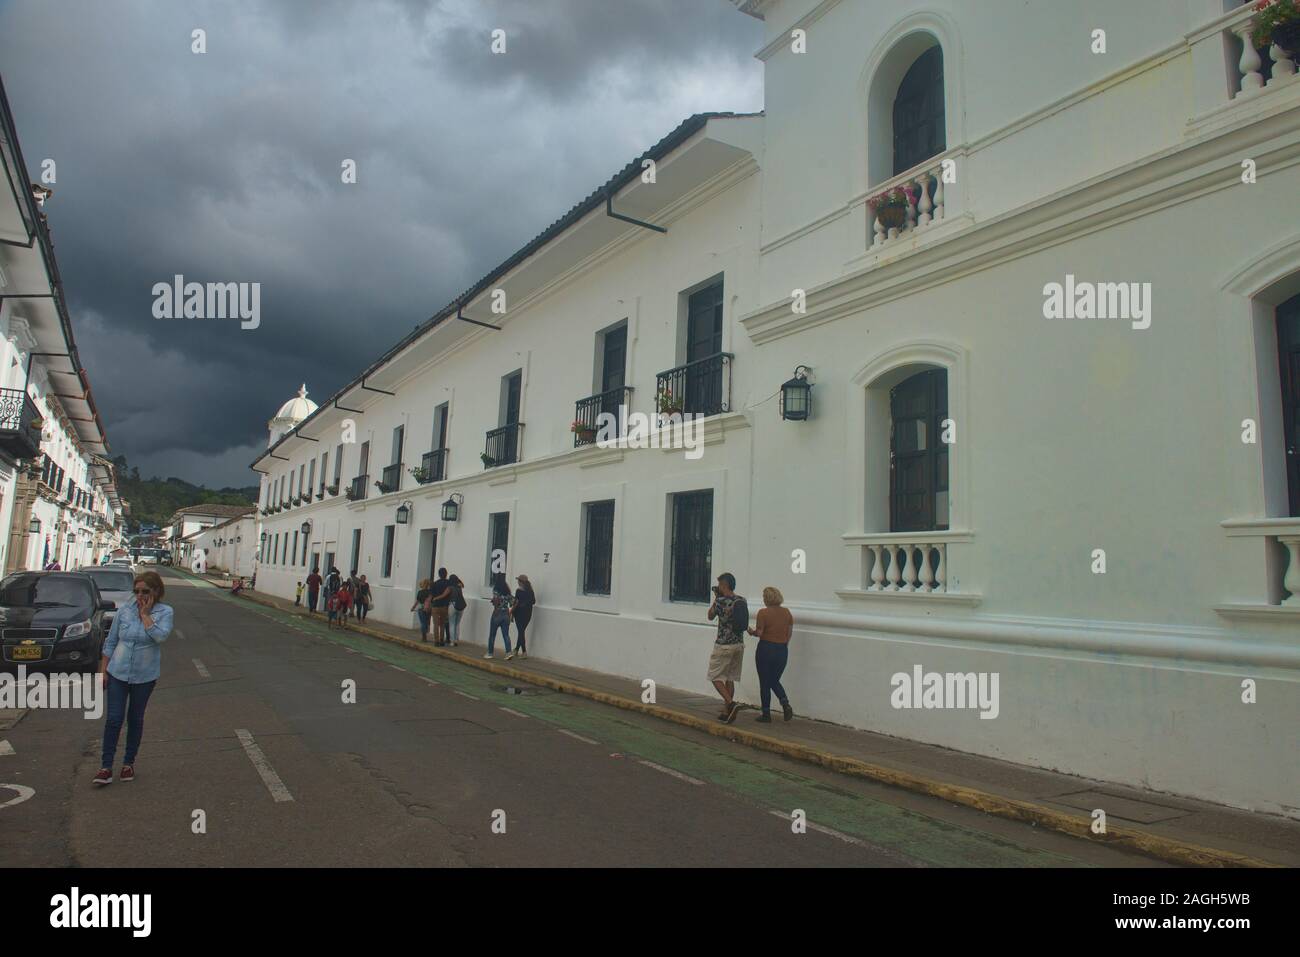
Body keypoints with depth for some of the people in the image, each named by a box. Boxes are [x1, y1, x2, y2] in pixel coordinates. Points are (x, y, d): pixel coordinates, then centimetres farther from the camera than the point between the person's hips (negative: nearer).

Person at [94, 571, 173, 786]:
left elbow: (160, 636, -27)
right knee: (113, 719, -2)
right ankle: (106, 766, 5)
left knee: (135, 719, 12)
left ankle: (129, 763, 25)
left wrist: (145, 614, -19)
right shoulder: (125, 609, -2)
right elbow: (111, 641, 6)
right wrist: (103, 669, 3)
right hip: (117, 673, 1)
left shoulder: (164, 612, -8)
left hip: (144, 676, -1)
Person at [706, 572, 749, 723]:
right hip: (739, 644, 6)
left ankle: (731, 703, -14)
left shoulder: (720, 601, -15)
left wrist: (716, 598, 9)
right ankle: (726, 712, 16)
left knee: (715, 677, 5)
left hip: (723, 645, -6)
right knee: (729, 678, 14)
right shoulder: (742, 601, 3)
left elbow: (710, 616, 3)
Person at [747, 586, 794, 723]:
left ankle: (766, 714, 11)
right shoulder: (786, 612, 3)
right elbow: (789, 633, 6)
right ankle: (786, 704, -3)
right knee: (775, 681, 19)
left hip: (766, 649, -5)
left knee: (764, 683, 7)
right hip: (782, 650, 5)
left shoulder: (763, 612, -12)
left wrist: (751, 632, 7)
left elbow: (759, 633, -14)